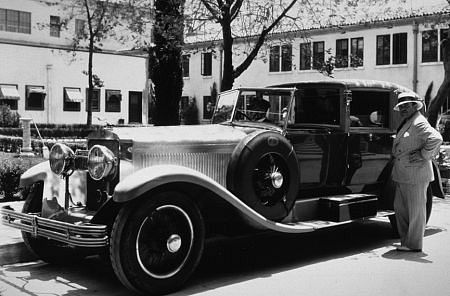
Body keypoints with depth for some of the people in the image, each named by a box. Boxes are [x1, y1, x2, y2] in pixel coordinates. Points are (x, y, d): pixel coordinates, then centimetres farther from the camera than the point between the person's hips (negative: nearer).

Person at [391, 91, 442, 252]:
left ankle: (414, 244, 10)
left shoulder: (419, 123, -15)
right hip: (403, 175, 10)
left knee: (415, 210, 0)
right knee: (399, 207, 15)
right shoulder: (406, 123, 16)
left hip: (415, 174, -10)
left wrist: (423, 155, -22)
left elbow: (436, 138, -29)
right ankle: (405, 239, 26)